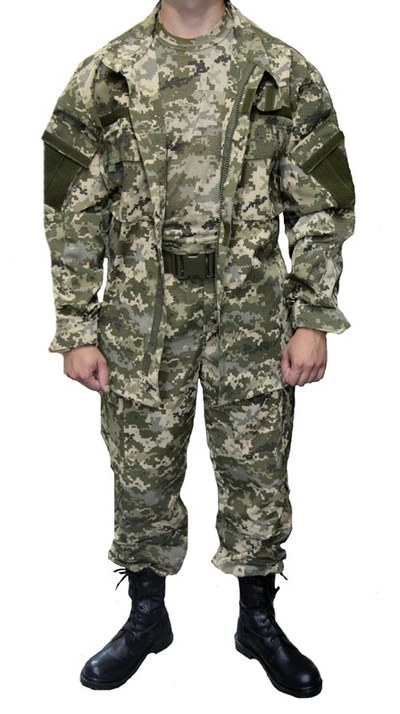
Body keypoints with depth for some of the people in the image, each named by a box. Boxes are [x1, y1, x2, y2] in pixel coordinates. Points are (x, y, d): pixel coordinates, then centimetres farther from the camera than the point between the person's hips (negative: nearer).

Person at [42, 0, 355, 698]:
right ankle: (146, 616, 33)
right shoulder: (103, 76, 1)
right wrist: (76, 330, -1)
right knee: (143, 472, 11)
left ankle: (259, 620, 32)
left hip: (251, 315, 0)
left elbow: (320, 207, 2)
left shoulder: (285, 72, 1)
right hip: (141, 316, 1)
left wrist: (314, 319, -4)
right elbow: (72, 214, 2)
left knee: (256, 470, 10)